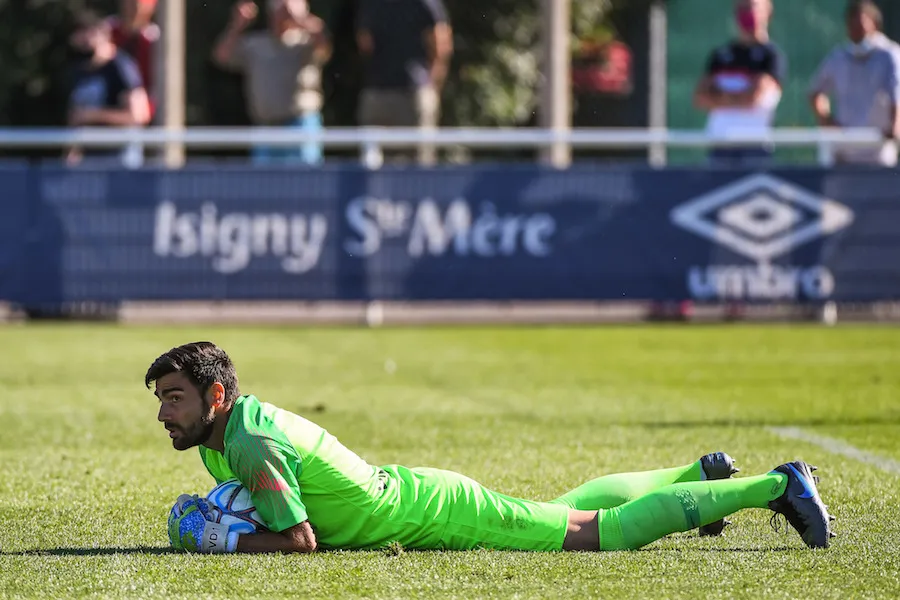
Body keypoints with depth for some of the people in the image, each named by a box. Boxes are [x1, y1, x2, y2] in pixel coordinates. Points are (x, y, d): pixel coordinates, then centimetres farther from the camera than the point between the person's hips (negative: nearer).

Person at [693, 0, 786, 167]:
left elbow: (754, 97, -11)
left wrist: (720, 98, 3)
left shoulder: (772, 55, 0)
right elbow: (700, 98, 8)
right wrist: (738, 98, -6)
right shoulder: (721, 55, 16)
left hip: (755, 148, -5)